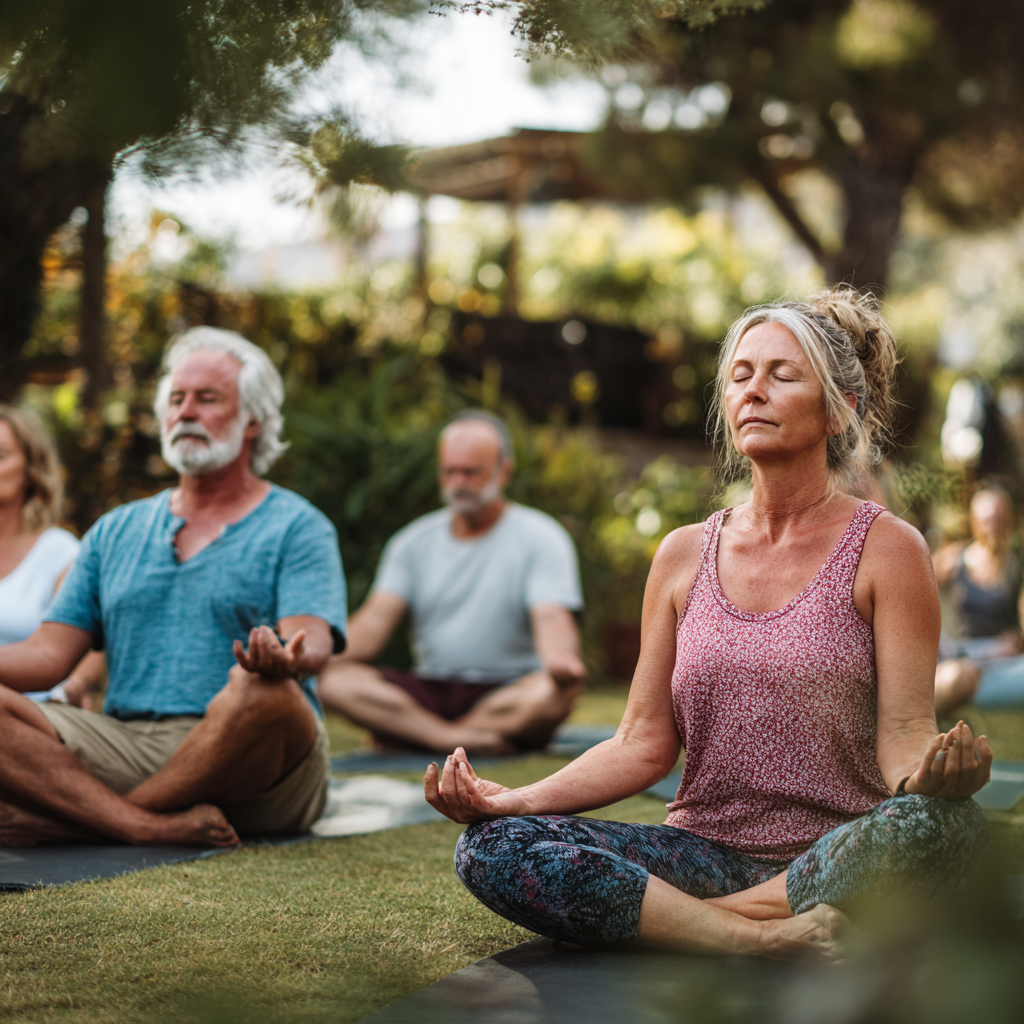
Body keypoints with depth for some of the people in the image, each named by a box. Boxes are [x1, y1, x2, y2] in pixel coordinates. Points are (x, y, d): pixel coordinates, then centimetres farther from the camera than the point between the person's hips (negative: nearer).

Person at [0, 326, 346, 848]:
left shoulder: (297, 527, 7)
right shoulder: (114, 531, 21)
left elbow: (312, 642, -10)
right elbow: (49, 654, 14)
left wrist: (284, 657, -35)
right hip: (125, 742, 4)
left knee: (260, 689, -37)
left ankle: (68, 818, -22)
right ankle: (155, 827, -35)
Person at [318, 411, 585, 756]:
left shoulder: (540, 537, 1)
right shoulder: (413, 542, 11)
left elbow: (552, 619, -14)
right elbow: (377, 619, 0)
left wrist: (560, 659, -39)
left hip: (511, 695, -2)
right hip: (430, 692, 3)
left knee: (561, 688, -37)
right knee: (331, 679, -22)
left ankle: (407, 730, -26)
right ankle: (462, 739, -33)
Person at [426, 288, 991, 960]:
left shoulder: (885, 548, 0)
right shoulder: (684, 556, 9)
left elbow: (904, 731, -6)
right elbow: (645, 743, 7)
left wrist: (935, 768, -32)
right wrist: (513, 800, -9)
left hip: (835, 862, -2)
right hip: (706, 850, 3)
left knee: (943, 823, -37)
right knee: (492, 847, -21)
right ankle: (772, 939, -27)